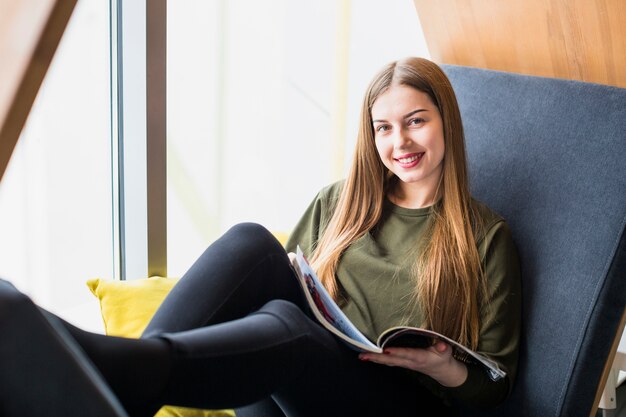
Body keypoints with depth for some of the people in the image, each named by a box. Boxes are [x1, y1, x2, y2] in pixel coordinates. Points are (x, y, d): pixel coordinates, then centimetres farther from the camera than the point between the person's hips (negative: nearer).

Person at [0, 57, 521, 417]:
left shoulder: (486, 237, 8)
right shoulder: (337, 203, 19)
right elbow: (287, 287, 19)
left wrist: (443, 368, -14)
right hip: (306, 370, 4)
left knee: (283, 323, -37)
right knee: (251, 241, -23)